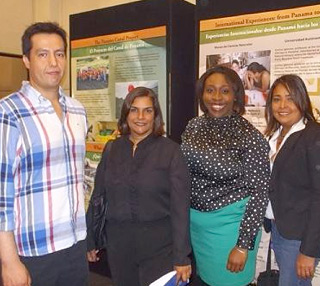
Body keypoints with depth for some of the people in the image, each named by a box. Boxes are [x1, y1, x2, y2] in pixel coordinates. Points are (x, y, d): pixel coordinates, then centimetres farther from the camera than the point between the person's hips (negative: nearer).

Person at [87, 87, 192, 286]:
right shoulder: (112, 150, 3)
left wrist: (182, 257, -12)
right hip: (118, 244, 4)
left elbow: (180, 206, -10)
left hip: (159, 246, -3)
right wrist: (91, 241, 10)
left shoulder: (170, 151, -8)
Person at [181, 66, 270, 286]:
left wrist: (244, 245, -16)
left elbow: (259, 192, -14)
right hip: (195, 220, 5)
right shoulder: (194, 126, -1)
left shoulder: (249, 136, -16)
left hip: (229, 224, -5)